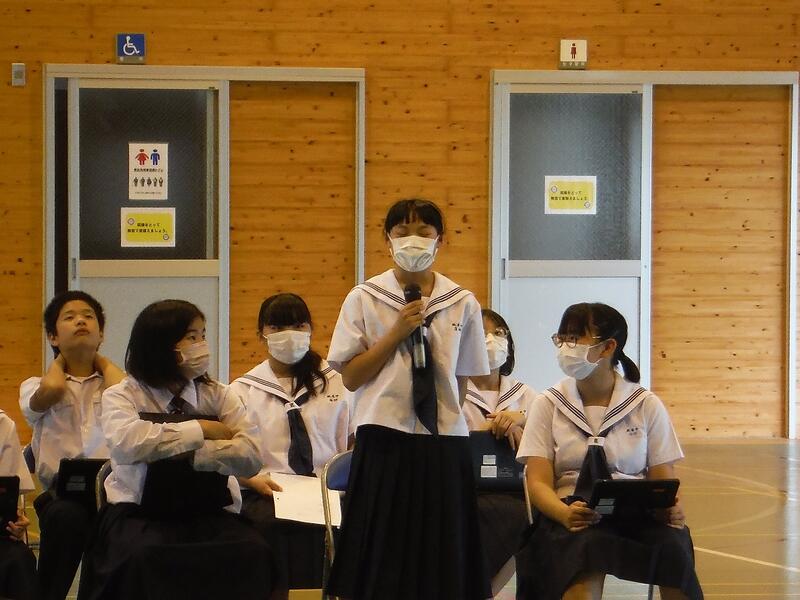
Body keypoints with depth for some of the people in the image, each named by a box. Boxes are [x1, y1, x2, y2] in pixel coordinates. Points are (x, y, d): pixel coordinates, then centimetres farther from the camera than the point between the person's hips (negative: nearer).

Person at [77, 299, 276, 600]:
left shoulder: (218, 395, 13)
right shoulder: (123, 395, 4)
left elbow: (251, 456, -3)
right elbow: (126, 443, -20)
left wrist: (192, 454, -15)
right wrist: (199, 429, -11)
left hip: (210, 513, 3)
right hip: (140, 513, -2)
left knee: (254, 553, -28)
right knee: (147, 556, -36)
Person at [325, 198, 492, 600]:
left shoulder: (463, 304, 5)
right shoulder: (364, 299, 1)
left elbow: (462, 380, 11)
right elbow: (350, 377, -3)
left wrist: (444, 417, 1)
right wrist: (397, 332, -9)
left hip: (443, 442, 2)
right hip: (383, 443, -1)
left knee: (440, 559, 5)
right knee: (381, 558, 2)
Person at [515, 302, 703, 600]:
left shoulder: (646, 405, 10)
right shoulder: (547, 405, 9)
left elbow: (664, 480, 7)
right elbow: (538, 482, -1)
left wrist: (671, 507, -18)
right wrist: (565, 513, -24)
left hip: (638, 514, 1)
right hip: (572, 515, -1)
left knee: (672, 544, -32)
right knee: (586, 546, -37)